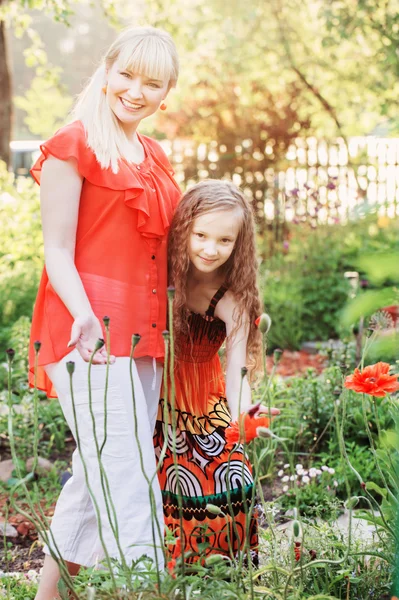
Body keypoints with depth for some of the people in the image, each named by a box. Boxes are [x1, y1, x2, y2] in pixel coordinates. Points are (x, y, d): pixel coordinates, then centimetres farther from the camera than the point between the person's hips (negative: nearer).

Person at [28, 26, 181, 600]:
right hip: (90, 332, -8)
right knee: (126, 480, -11)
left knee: (96, 475, 13)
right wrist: (85, 317, -25)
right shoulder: (74, 146, -4)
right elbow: (57, 253, -9)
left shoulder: (155, 159, 17)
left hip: (142, 332, 8)